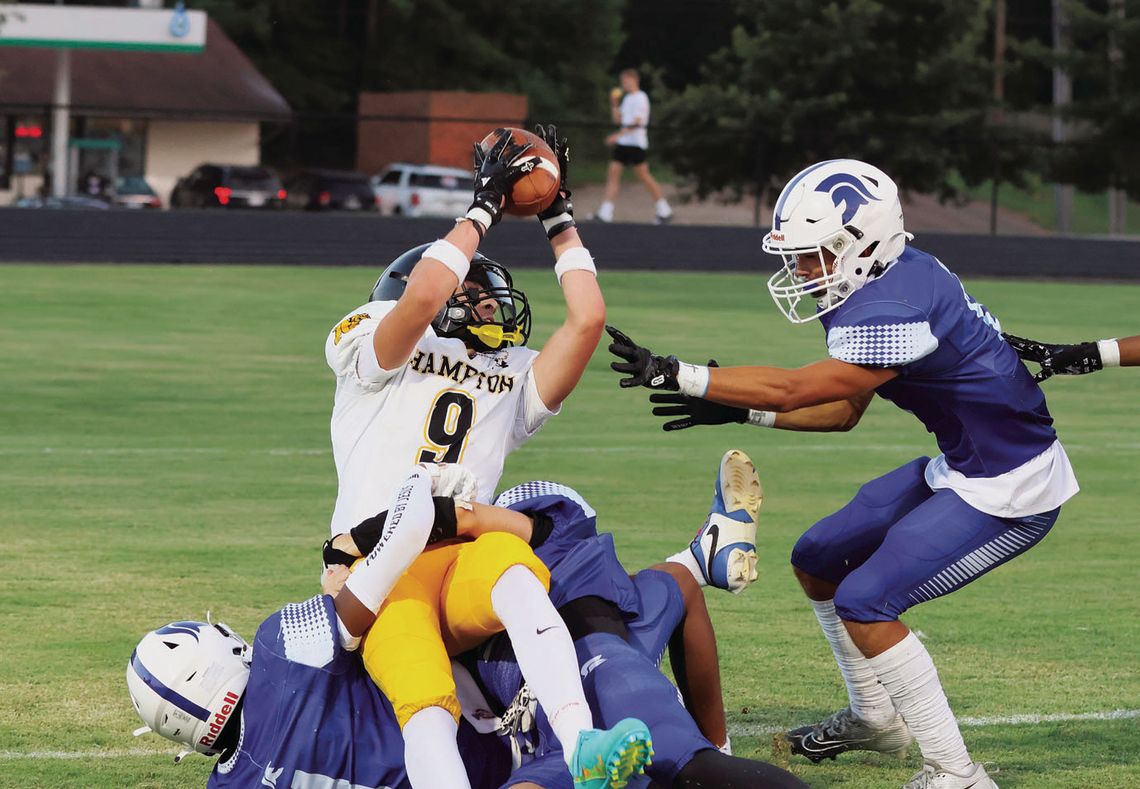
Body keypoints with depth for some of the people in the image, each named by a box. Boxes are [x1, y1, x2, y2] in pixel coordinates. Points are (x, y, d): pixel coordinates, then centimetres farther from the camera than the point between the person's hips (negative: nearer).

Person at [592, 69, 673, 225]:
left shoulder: (640, 98, -8)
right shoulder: (627, 98, 19)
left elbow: (637, 122, -17)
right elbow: (618, 119, 19)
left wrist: (619, 134, -23)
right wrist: (614, 104, 5)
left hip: (636, 143, -8)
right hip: (623, 143, 8)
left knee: (643, 176, -6)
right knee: (613, 173, -2)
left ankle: (664, 212, 5)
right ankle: (605, 214, -8)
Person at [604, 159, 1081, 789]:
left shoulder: (893, 312, -28)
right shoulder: (886, 281, 3)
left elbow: (792, 390, -26)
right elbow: (843, 412, 10)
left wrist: (669, 373, -26)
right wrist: (737, 410, 2)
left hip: (1010, 493, -10)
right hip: (959, 468, 10)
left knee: (865, 602, -17)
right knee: (818, 560, 15)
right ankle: (876, 719, 32)